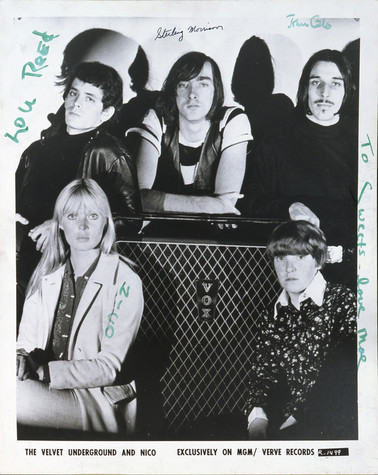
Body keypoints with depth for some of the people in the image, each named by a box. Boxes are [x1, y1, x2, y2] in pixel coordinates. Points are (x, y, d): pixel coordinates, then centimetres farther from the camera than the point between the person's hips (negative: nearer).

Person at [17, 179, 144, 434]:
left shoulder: (124, 282, -11)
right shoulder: (46, 275, 9)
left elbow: (110, 366, -14)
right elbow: (27, 341, 9)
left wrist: (44, 371, -23)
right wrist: (22, 359, -14)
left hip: (103, 403, -5)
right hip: (48, 392, 5)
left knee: (20, 395, -31)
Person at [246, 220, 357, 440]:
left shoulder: (342, 301, -6)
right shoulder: (272, 315, 11)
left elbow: (346, 375, -14)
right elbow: (263, 371, 9)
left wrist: (299, 416, -18)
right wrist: (258, 418, -10)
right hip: (283, 419, 5)